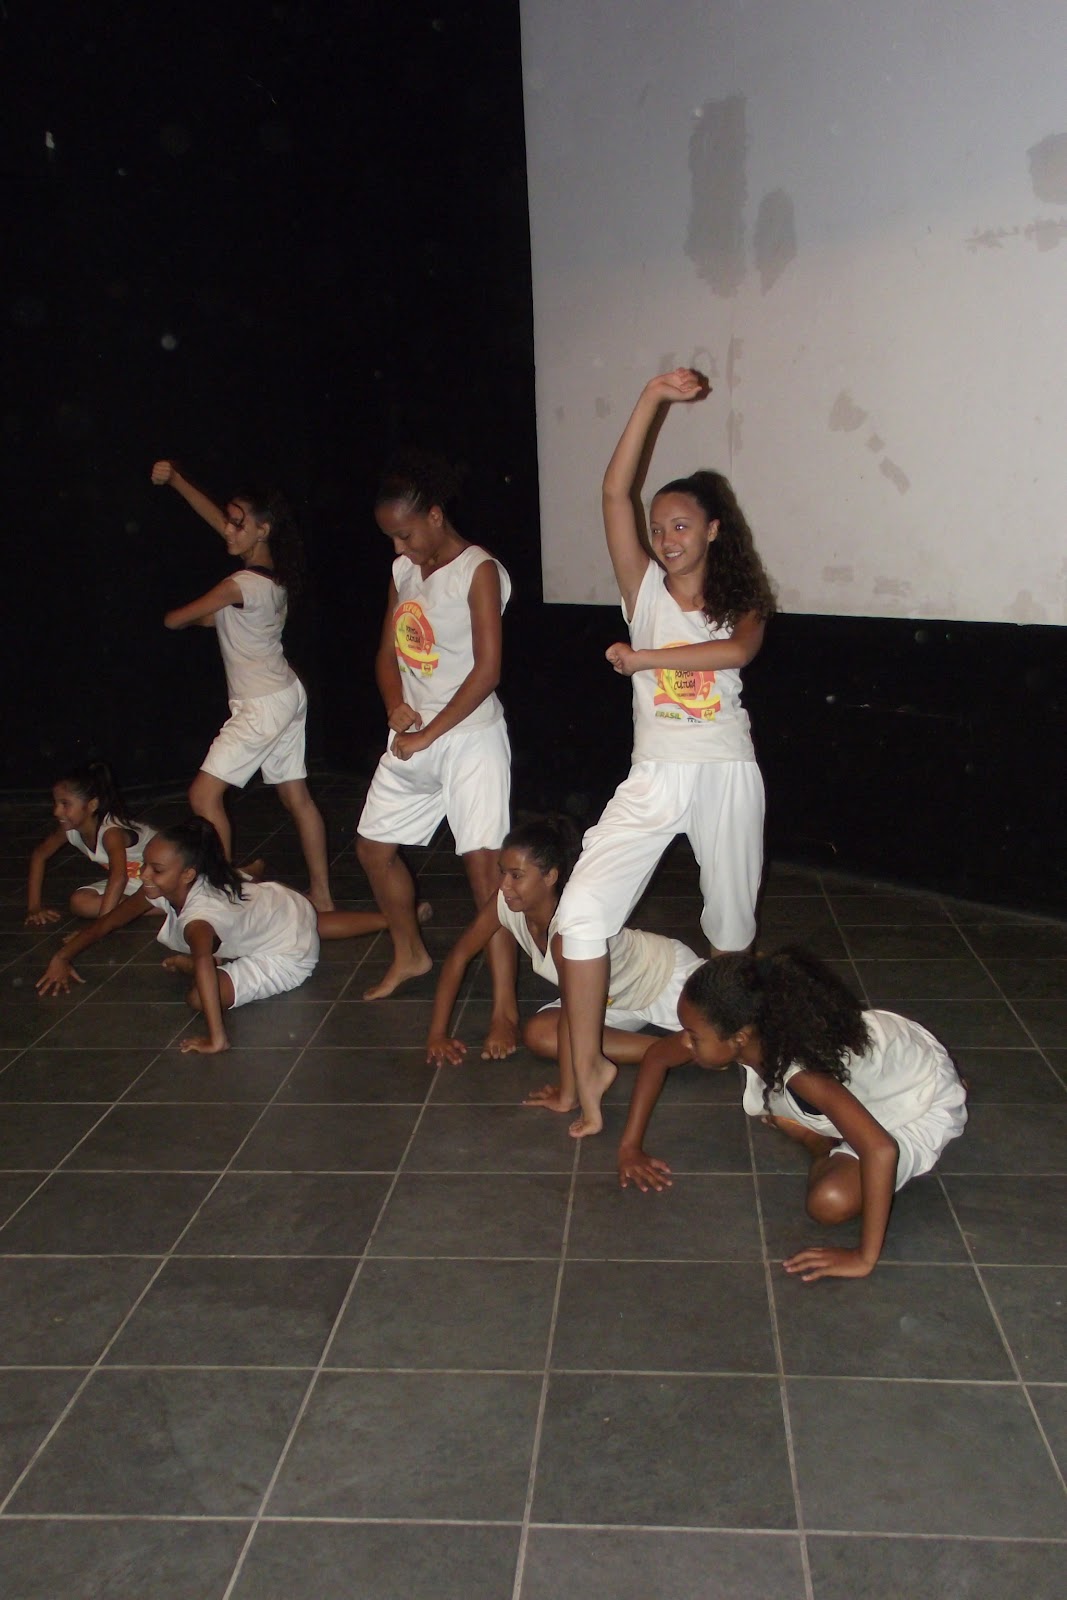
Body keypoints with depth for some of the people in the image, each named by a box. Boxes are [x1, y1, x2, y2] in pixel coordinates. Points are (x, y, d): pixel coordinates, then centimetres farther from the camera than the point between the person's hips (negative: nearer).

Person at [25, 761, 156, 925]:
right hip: (132, 880, 7)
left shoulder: (110, 831, -35)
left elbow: (119, 878, -50)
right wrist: (33, 907, 0)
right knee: (79, 901, -14)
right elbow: (40, 854, 5)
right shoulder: (69, 828, -12)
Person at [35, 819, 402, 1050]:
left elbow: (203, 959, -63)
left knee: (200, 996, -20)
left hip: (288, 953, -8)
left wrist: (216, 1039, -68)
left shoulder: (200, 914, -42)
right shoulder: (160, 889, -19)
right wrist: (62, 958, -6)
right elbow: (105, 924, -4)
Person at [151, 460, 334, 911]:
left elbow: (173, 619, -12)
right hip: (288, 696, 9)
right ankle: (321, 894, 17)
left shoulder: (241, 586, -21)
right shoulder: (273, 573, 4)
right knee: (296, 797, 12)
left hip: (261, 707, -9)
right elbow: (216, 518, 12)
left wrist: (207, 617, 8)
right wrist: (176, 480, 7)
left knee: (204, 794, -3)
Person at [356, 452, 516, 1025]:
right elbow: (388, 652, 14)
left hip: (470, 736, -8)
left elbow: (487, 668, -17)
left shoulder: (479, 571, -12)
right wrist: (395, 705, -7)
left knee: (482, 864, -12)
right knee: (373, 847, 16)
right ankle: (410, 955, 38)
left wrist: (429, 735, -16)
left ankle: (505, 1008, -7)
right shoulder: (403, 571, 10)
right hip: (412, 737, 8)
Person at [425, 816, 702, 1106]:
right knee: (538, 1035, -17)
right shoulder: (507, 904, -21)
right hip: (614, 999, 6)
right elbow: (459, 954, -9)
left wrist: (567, 1096, -43)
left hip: (669, 973, -6)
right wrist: (437, 1033, -9)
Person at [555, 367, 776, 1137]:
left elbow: (738, 651, -19)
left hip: (728, 777, 1)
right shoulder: (645, 587, 5)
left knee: (732, 920, 15)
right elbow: (615, 492, -8)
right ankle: (588, 1065, -8)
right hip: (655, 778, 0)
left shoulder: (741, 602, 6)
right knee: (582, 907, -18)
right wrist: (653, 398, -12)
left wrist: (643, 658, -22)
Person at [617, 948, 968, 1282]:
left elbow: (881, 1149, -47)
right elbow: (658, 1055, -4)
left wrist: (865, 1258, -40)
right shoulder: (753, 1031, -19)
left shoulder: (798, 1070, -40)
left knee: (831, 1202, -23)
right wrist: (630, 1147, -7)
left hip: (924, 1106, -7)